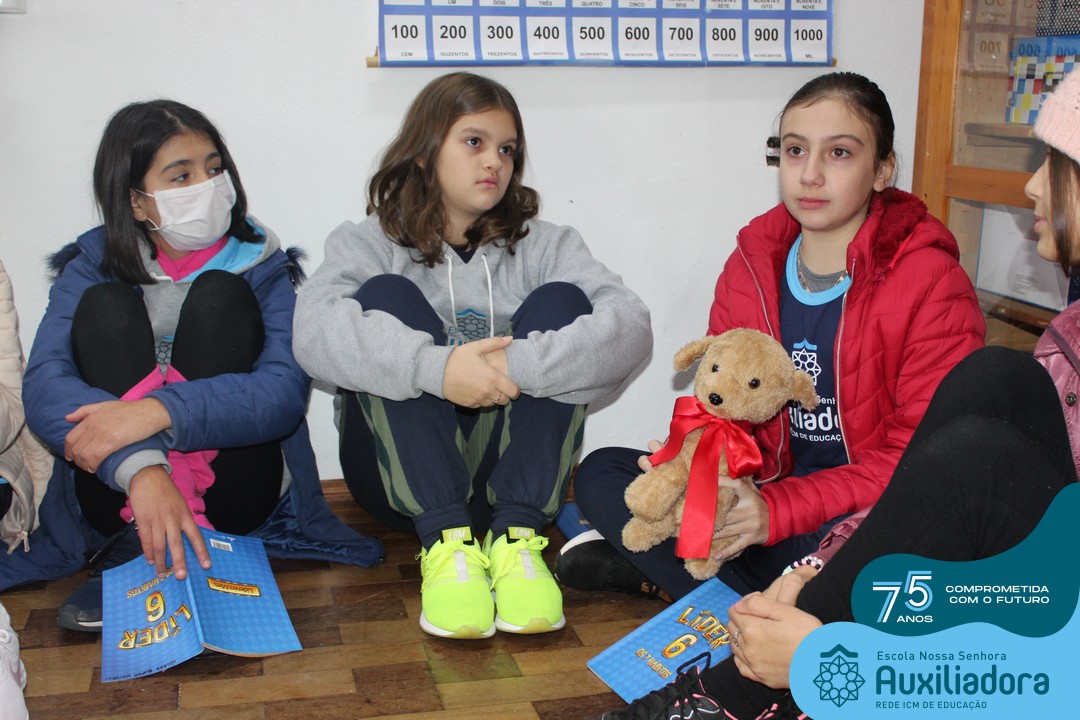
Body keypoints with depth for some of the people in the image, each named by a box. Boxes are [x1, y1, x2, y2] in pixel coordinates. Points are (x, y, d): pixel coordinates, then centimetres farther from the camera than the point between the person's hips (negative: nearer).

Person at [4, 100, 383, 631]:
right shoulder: (92, 270, 3)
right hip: (117, 499, 1)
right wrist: (137, 466, -36)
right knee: (106, 306, -14)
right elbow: (43, 385, -17)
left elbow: (284, 393, -18)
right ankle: (137, 546, -28)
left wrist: (161, 411, -35)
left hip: (228, 496, -1)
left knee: (219, 294, -16)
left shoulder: (262, 270, 1)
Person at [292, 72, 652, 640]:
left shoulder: (542, 245, 9)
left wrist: (522, 364, -27)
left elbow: (629, 327, -11)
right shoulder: (368, 244, 5)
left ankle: (515, 536, -26)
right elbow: (315, 331, -19)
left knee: (560, 300, -15)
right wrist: (434, 366, -34)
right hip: (399, 472, -1)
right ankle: (446, 543, -31)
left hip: (508, 465, 1)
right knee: (387, 297, -20)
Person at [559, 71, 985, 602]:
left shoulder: (933, 284, -11)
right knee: (600, 473, -7)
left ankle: (655, 562, -20)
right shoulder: (750, 265, 5)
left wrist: (780, 511, -24)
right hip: (768, 491, 6)